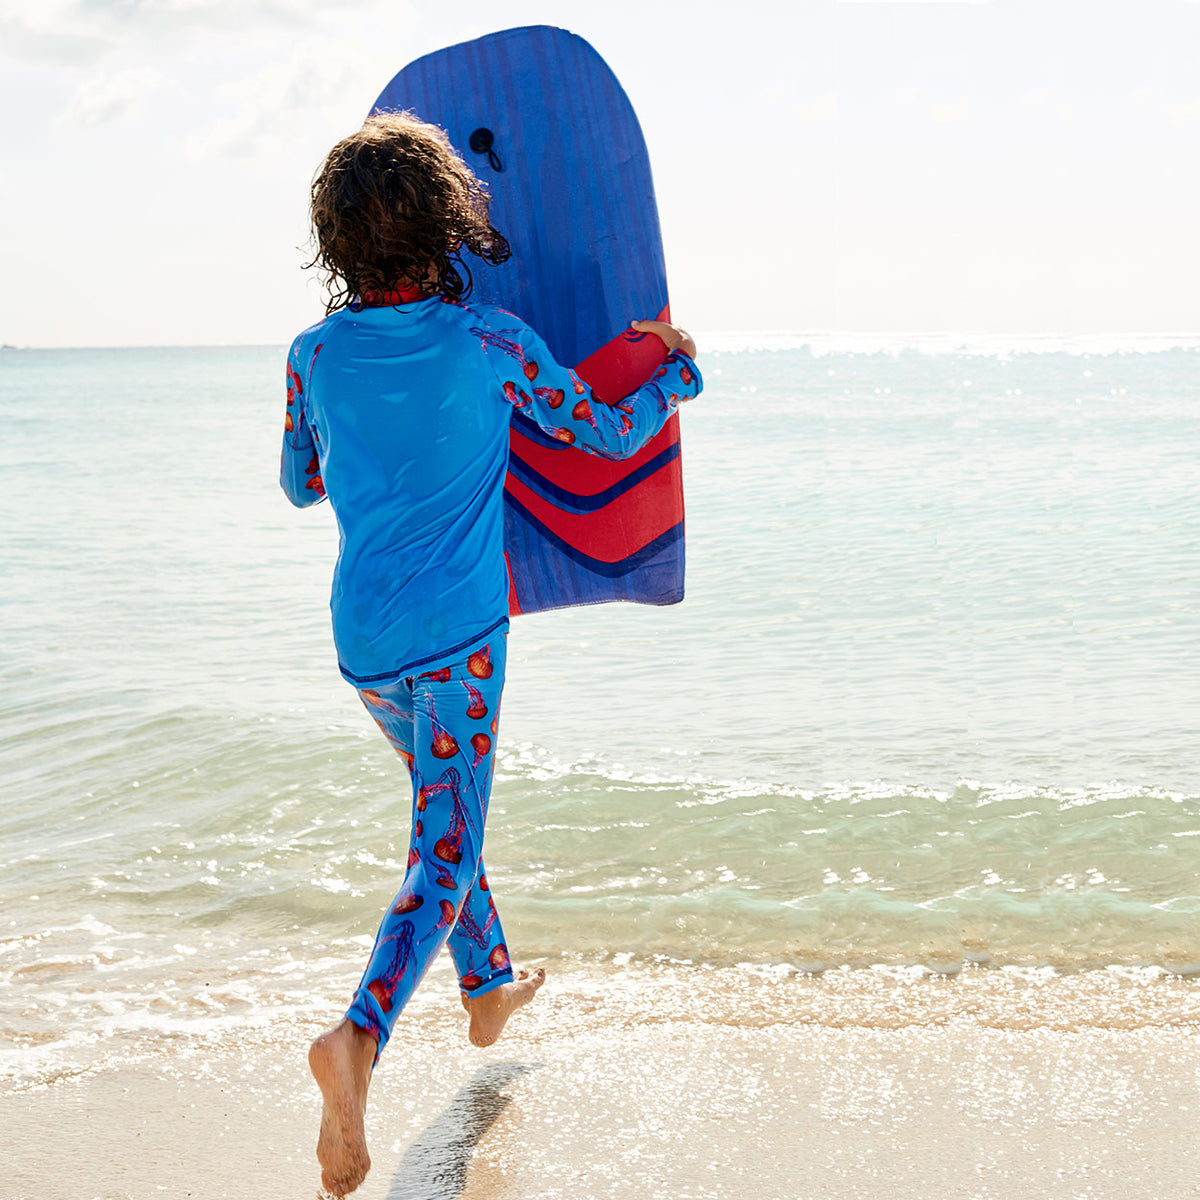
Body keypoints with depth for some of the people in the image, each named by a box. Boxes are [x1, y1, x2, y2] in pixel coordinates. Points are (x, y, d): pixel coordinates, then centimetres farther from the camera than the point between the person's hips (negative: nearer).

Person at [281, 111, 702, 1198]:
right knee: (447, 848, -4)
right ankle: (361, 1036, -26)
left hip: (362, 636, 5)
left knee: (444, 810, 26)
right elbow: (608, 435, 2)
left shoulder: (316, 355, -1)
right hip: (458, 631, -5)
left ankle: (490, 986, 42)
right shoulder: (489, 342, -11)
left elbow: (301, 485, 15)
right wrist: (676, 372, 21)